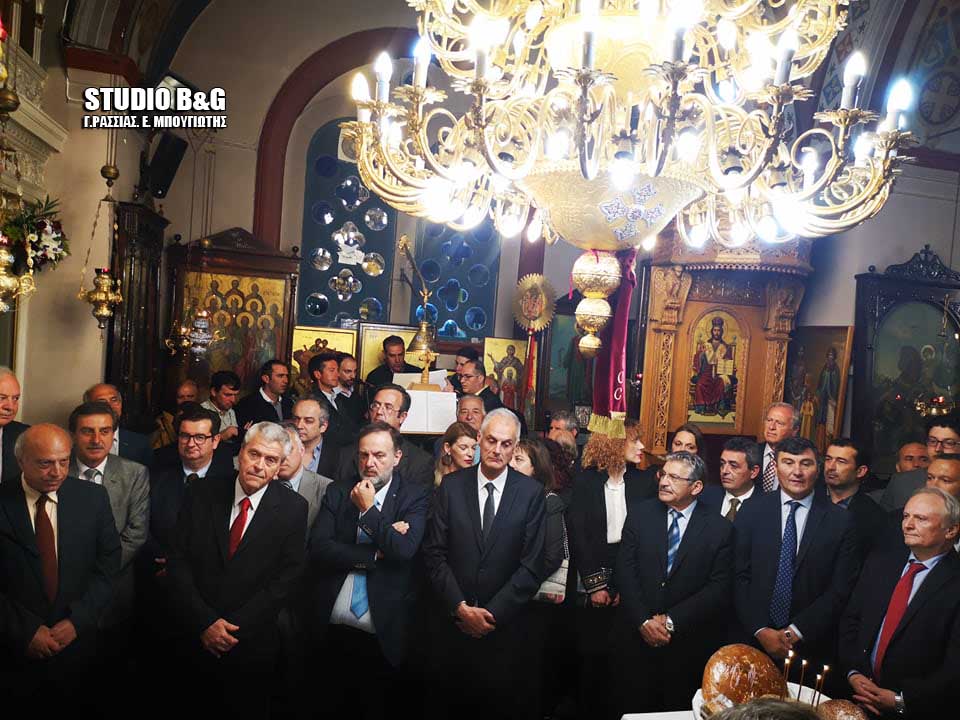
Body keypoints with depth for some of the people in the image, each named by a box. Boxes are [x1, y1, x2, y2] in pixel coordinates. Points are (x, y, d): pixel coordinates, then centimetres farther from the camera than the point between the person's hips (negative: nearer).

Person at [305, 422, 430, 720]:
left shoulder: (416, 495, -4)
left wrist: (368, 509, -13)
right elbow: (318, 548, -8)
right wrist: (375, 554, -14)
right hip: (333, 629, 3)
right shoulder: (337, 493, 4)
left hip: (383, 634, -2)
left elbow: (404, 550, -18)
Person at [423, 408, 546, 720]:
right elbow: (434, 553, -3)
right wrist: (460, 608, -11)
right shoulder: (451, 486, -1)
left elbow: (532, 565, -7)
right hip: (453, 622, 1)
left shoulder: (531, 492, -5)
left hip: (505, 624, -1)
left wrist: (492, 613, -11)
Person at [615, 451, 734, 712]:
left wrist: (672, 620, -14)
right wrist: (643, 620, -13)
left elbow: (720, 588, -9)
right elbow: (625, 570, -4)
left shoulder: (720, 528, -6)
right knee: (634, 709, 13)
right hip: (639, 635, 1)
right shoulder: (639, 513, -2)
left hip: (690, 644, -1)